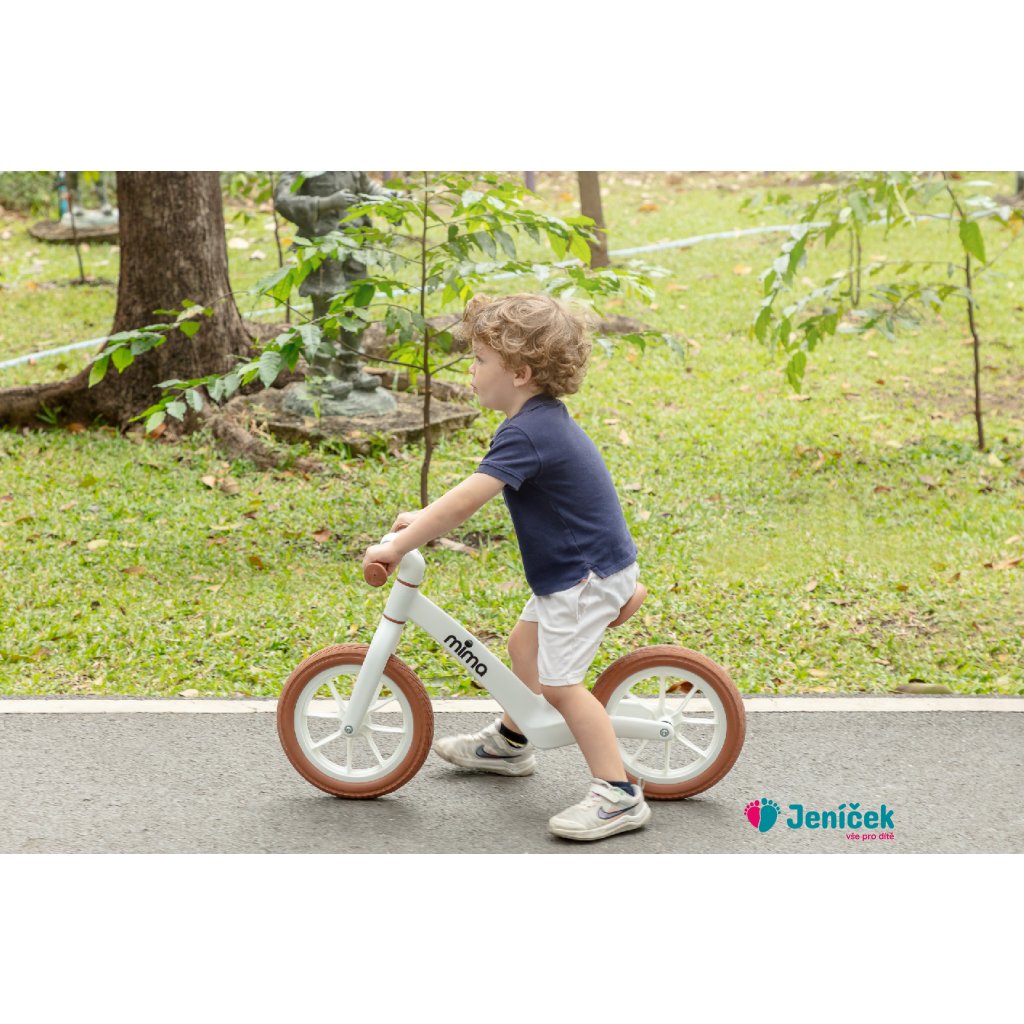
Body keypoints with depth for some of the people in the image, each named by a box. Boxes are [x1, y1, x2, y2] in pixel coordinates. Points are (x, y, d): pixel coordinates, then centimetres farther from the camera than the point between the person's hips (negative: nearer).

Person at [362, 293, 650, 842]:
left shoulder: (526, 434, -26)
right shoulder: (543, 418, 7)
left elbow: (467, 500, -32)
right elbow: (475, 489, 17)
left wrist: (399, 545, -27)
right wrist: (424, 519, 12)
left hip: (588, 577, -11)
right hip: (581, 567, 11)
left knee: (560, 682, -10)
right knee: (524, 643, 24)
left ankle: (618, 794, -6)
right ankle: (509, 743, 45)